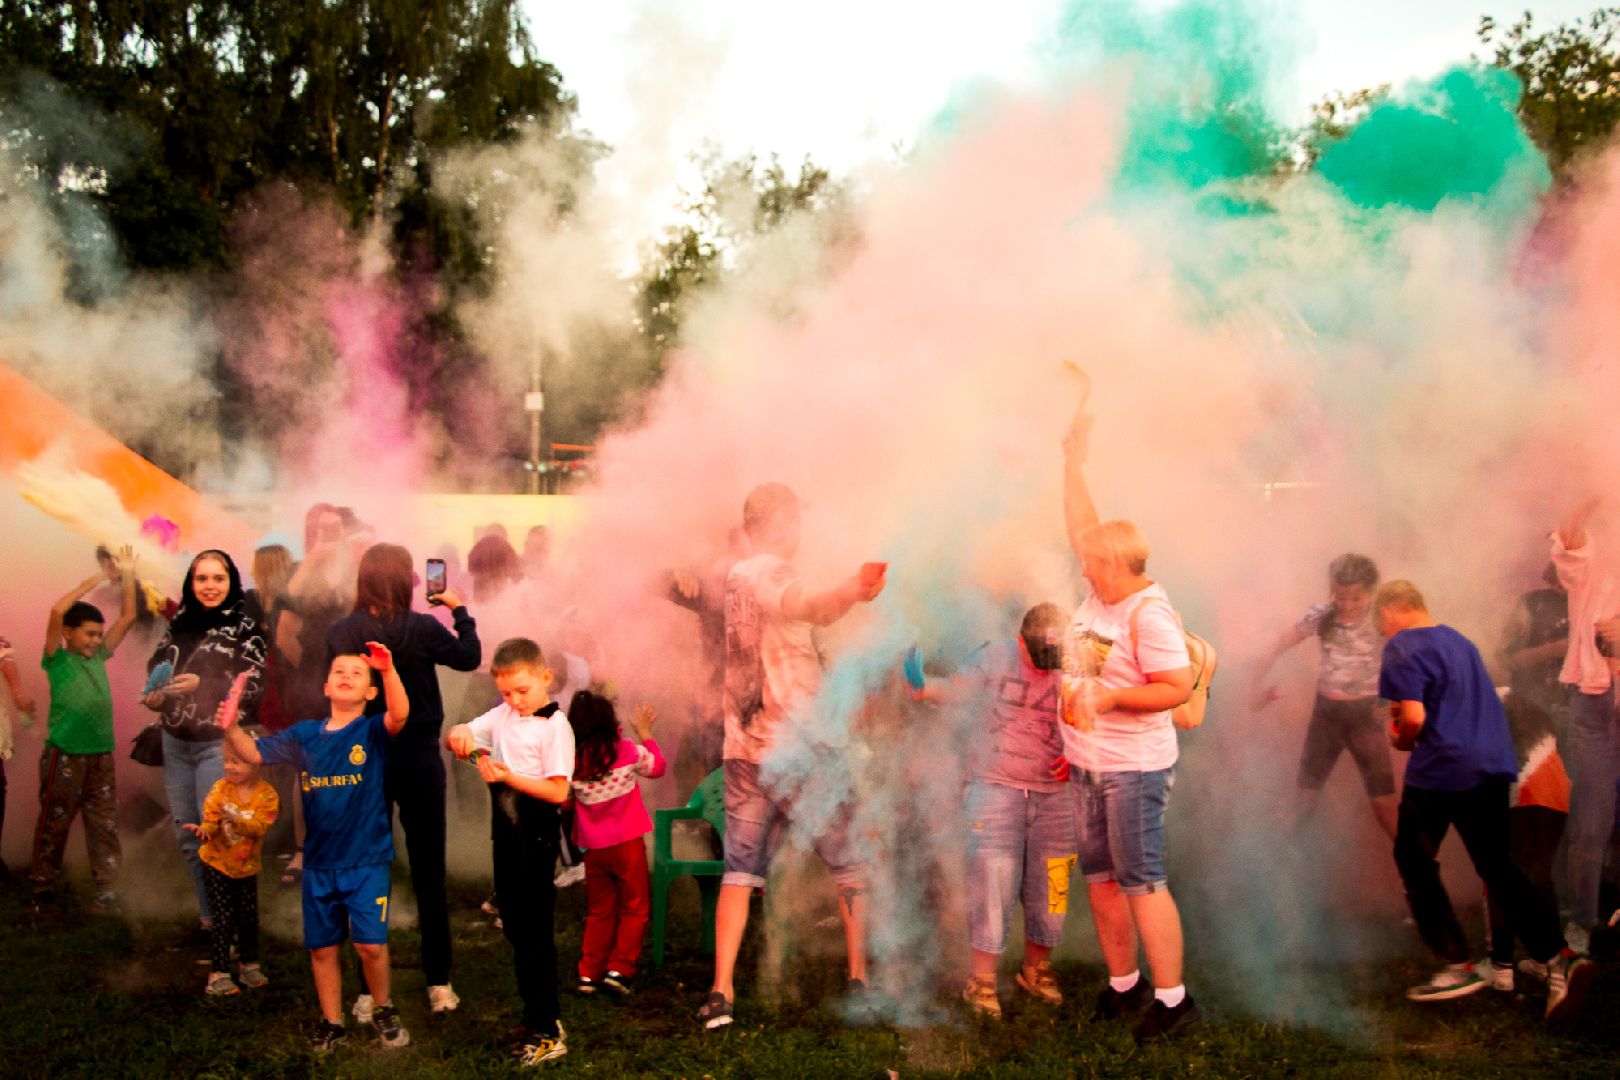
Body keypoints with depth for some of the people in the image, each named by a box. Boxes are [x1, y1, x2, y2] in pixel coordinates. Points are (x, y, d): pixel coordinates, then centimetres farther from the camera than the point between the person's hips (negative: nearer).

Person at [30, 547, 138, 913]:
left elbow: (128, 618, 16)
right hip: (65, 756, -5)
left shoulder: (99, 657, 12)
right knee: (54, 825, 5)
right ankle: (44, 888, 16)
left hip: (101, 756, 5)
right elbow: (57, 611, -18)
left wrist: (128, 576, 10)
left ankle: (107, 890, 8)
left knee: (105, 826, 4)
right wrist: (92, 582, -12)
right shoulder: (57, 660, -3)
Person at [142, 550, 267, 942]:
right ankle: (207, 915, 24)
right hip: (175, 743, 5)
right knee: (186, 834, 11)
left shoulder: (244, 627, -7)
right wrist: (154, 694, -6)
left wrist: (202, 685, -24)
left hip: (217, 744, -5)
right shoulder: (179, 624, 8)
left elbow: (253, 686, -12)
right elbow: (156, 668, 16)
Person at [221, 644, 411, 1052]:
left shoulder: (372, 732, -6)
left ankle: (382, 1011, 15)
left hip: (366, 860, -4)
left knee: (370, 943, -10)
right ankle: (331, 1023, 26)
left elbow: (399, 715, -26)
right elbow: (255, 752, 9)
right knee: (322, 947, 10)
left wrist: (389, 670, -42)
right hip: (319, 862, 4)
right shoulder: (304, 736, 6)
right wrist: (231, 728, -10)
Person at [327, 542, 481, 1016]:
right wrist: (460, 611, 14)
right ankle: (439, 984, 15)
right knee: (429, 873, 10)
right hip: (418, 756, -1)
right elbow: (469, 657, 2)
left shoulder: (339, 633, -9)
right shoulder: (422, 628, -16)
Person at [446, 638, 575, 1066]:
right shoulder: (502, 715, 8)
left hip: (536, 836, -8)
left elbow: (558, 791, -18)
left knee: (535, 933, -4)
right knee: (516, 929, 14)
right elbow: (463, 737, 11)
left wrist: (507, 776, -24)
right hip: (506, 833, 8)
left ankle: (547, 1031, 2)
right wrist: (459, 735, -12)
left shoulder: (555, 727, -13)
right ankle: (535, 1017, 25)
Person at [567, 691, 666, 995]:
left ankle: (589, 973, 13)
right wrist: (645, 732, 19)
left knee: (599, 912, 16)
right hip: (627, 843, -3)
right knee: (635, 908, 9)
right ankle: (619, 968, 0)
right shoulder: (627, 751, -10)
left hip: (593, 848, 3)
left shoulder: (571, 759, -7)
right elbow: (657, 767, 10)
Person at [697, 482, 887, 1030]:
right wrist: (849, 593, -55)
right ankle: (859, 978, 13)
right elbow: (799, 604, -36)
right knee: (849, 863, 9)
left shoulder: (733, 578, 11)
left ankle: (720, 990, 1)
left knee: (739, 870, 9)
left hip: (743, 750, 7)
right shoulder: (772, 573, -12)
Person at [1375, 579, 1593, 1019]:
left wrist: (1401, 741, 3)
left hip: (1439, 771, -7)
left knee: (1415, 864, 10)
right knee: (1498, 867, 11)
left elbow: (1413, 718, -17)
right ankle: (1559, 957, -5)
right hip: (1493, 766, 7)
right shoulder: (1460, 640, 18)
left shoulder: (1403, 648, -8)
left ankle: (1458, 965, 7)